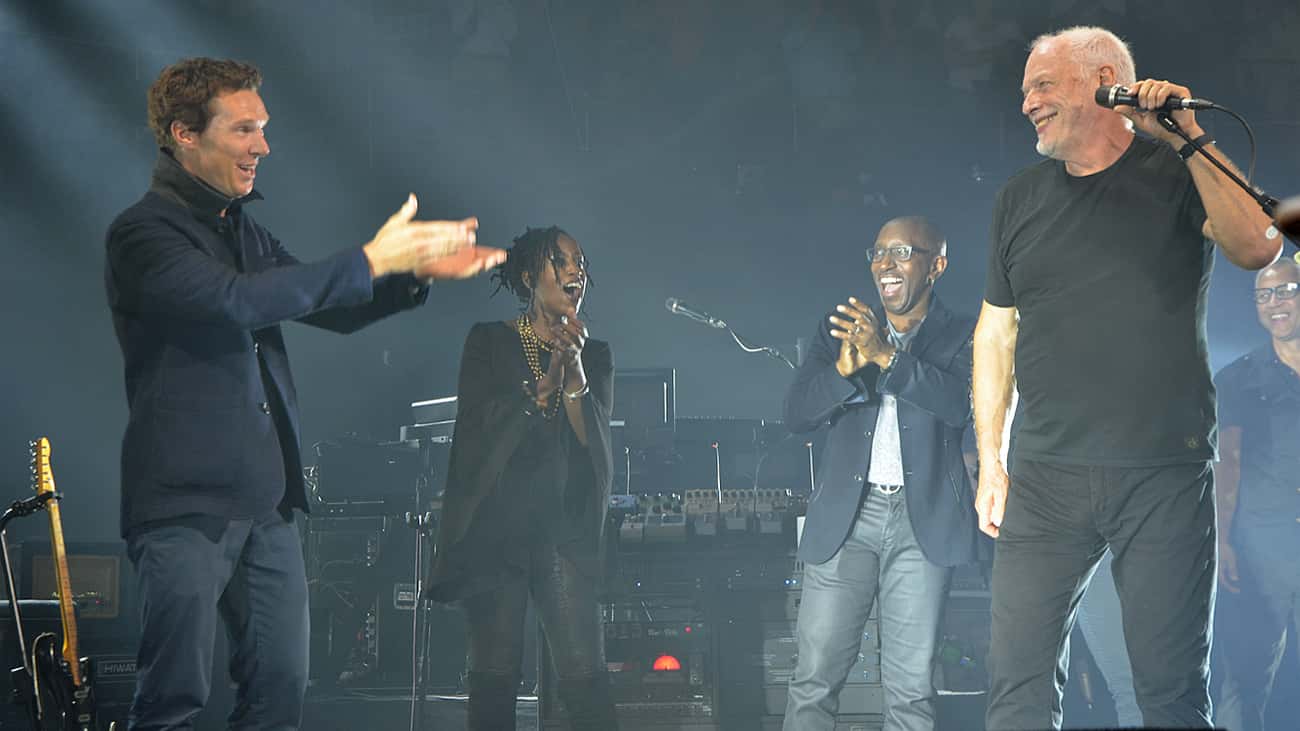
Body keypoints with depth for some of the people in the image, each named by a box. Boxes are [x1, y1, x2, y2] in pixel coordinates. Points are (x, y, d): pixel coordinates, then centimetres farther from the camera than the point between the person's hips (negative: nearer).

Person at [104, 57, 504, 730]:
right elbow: (238, 299, -25)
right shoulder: (143, 232, -10)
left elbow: (334, 310, 23)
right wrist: (371, 260, -23)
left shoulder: (244, 231, 17)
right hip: (185, 504, -8)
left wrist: (417, 272, 5)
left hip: (267, 503, 8)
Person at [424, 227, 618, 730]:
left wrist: (573, 371, -11)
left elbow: (593, 440, 3)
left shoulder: (594, 356, 15)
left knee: (585, 678, -10)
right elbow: (480, 424, -4)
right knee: (495, 675, -3)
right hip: (496, 525, -1)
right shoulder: (489, 343, 8)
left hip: (564, 531, 1)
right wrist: (545, 385, -15)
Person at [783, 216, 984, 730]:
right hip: (846, 515, 2)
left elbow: (959, 403, -13)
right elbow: (796, 413, 5)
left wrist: (887, 356, -24)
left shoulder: (962, 337, 6)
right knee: (813, 681, -4)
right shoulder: (840, 329, 14)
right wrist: (844, 369, -15)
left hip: (922, 520, -2)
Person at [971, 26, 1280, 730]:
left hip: (1165, 478, -3)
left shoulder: (1179, 172, 3)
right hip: (1044, 480, 3)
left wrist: (1186, 138, -19)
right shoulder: (1020, 199, 14)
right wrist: (990, 460, 13)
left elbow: (1258, 248, -15)